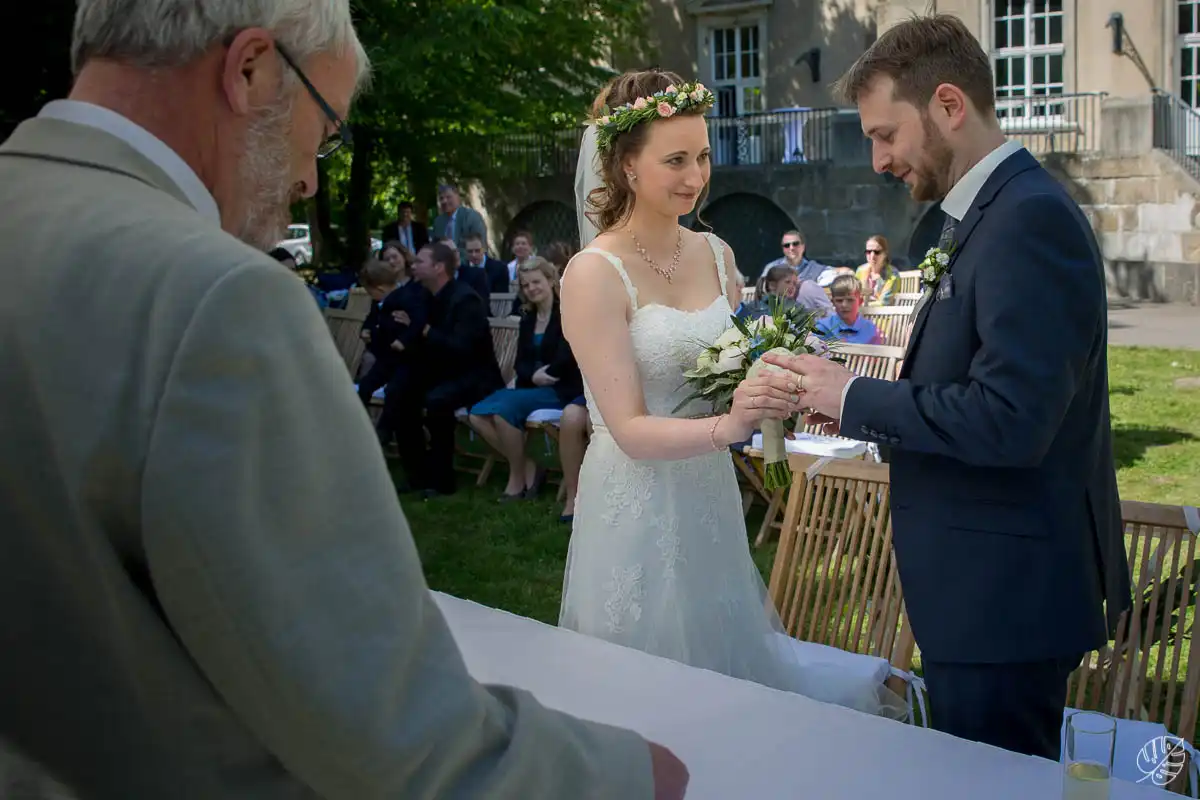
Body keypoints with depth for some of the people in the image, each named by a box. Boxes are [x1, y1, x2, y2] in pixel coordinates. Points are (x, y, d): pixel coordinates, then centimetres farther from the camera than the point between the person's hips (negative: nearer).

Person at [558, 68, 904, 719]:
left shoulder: (716, 255, 4)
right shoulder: (594, 275, -14)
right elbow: (630, 430, -18)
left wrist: (779, 394, -9)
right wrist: (725, 426, -34)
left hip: (711, 496, 6)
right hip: (637, 509, -6)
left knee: (728, 659, 17)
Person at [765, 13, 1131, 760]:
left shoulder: (1030, 217, -19)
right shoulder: (1000, 210, 11)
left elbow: (1010, 419, -26)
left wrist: (856, 397, -15)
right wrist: (865, 404, 1)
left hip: (1007, 594, -9)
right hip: (994, 586, 10)